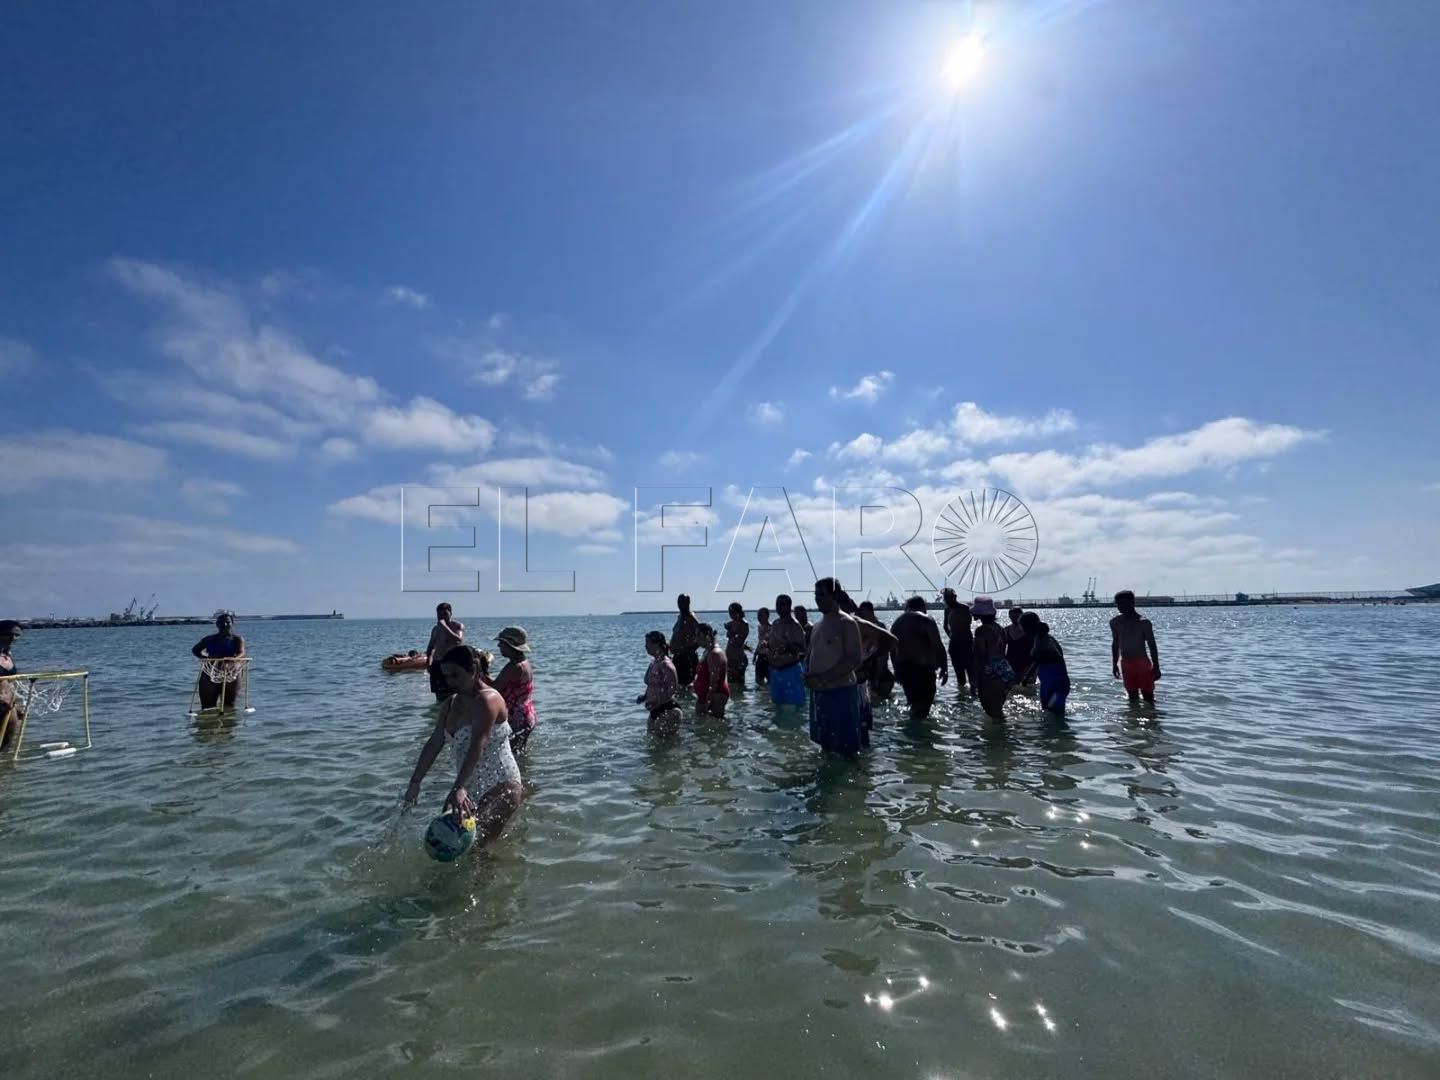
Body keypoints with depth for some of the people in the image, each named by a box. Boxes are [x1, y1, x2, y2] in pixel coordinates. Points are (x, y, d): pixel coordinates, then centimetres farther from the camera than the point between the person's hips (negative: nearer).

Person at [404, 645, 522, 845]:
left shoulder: (486, 700, -18)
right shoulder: (450, 704, 9)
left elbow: (476, 747, -28)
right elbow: (434, 744, 11)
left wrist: (459, 788, -36)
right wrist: (415, 783, 6)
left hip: (501, 785, -9)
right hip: (472, 787, 9)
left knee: (474, 840, -23)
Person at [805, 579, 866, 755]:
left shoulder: (847, 623, -11)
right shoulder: (819, 624, 13)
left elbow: (855, 660, -19)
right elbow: (810, 654, 21)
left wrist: (822, 678, -20)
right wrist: (807, 675, 0)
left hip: (841, 692, -8)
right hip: (818, 693, 8)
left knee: (846, 749, 0)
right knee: (825, 744, 19)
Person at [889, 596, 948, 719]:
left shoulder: (896, 622, 14)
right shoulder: (926, 620, -6)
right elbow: (938, 647, -12)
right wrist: (944, 668, -7)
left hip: (902, 667, 6)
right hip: (922, 667, -6)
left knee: (915, 703, 18)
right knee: (924, 702, 0)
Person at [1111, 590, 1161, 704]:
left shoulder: (1143, 622, -9)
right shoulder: (1115, 622, 6)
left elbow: (1152, 645, -6)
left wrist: (1156, 667, -7)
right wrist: (1114, 664, 17)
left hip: (1142, 663, -4)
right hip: (1125, 664, 4)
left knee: (1148, 697, 0)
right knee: (1133, 697, 8)